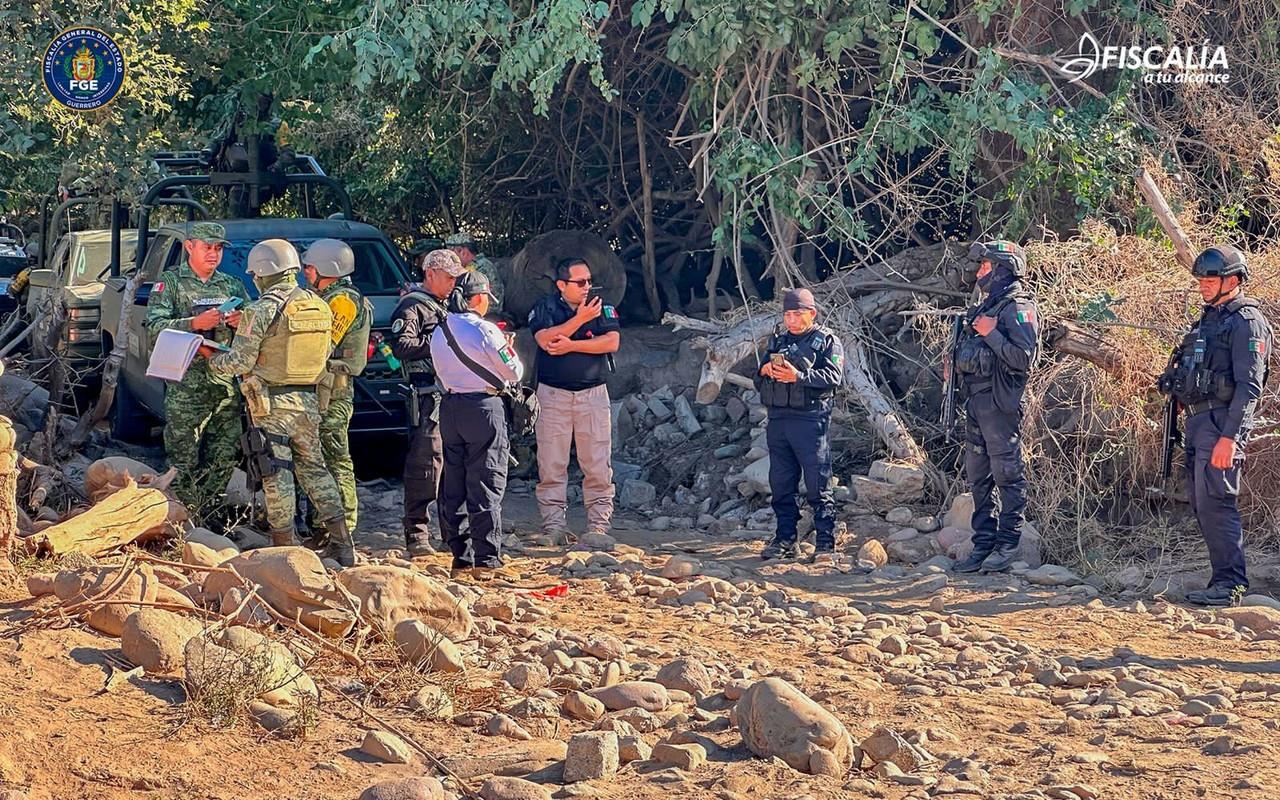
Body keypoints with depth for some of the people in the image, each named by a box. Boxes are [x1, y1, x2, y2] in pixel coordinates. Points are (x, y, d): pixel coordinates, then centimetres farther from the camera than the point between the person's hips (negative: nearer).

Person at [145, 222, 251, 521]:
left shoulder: (233, 285, 18)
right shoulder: (170, 282, 4)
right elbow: (154, 326, -9)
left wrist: (242, 322, -7)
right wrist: (195, 323, -21)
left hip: (227, 384, 5)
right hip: (186, 386, -5)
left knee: (225, 457, 5)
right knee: (184, 459, -6)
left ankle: (207, 517, 17)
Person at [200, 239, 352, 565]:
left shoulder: (262, 310, -13)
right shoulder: (319, 306, 6)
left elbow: (240, 361, -11)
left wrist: (212, 358, 8)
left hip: (272, 404, -6)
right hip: (308, 401, 6)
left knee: (277, 473, 1)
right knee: (313, 467, 14)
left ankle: (285, 546, 4)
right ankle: (342, 543, 12)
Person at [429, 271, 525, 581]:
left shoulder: (439, 331, 8)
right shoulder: (485, 331, -13)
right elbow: (513, 373, -6)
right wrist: (509, 349, 12)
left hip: (450, 407, 6)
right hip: (484, 407, -6)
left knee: (452, 487, 11)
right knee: (485, 487, -3)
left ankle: (460, 555, 14)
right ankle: (485, 561, -4)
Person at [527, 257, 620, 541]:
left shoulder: (602, 307, 7)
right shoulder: (544, 307, 4)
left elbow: (612, 342, -8)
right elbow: (545, 340, -15)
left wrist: (572, 345, -12)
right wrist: (580, 318, -16)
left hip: (593, 393, 1)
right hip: (553, 393, -1)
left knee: (597, 464, -1)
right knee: (552, 464, -1)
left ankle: (599, 524, 4)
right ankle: (553, 524, 3)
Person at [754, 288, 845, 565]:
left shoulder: (827, 342, 3)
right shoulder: (777, 340, 21)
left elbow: (833, 377, -12)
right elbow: (758, 382, 21)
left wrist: (798, 376, -23)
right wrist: (765, 371, -3)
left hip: (810, 420, -6)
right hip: (778, 420, 6)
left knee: (818, 486, -7)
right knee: (781, 485, 9)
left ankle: (825, 544, -5)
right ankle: (785, 540, 17)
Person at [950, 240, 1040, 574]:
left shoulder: (1018, 308, -10)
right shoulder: (985, 307, 19)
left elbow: (1024, 357, -20)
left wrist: (991, 334, -19)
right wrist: (955, 362, 11)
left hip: (999, 403, -10)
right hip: (976, 401, 10)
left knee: (1007, 474, -5)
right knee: (978, 477, 11)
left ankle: (1007, 545, -2)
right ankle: (983, 544, 16)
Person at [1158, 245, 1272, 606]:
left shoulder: (1247, 322, -10)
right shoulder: (1210, 319, 19)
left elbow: (1249, 386, -17)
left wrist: (1229, 437, -23)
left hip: (1221, 422, -10)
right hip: (1197, 420, 10)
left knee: (1215, 502, -13)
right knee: (1201, 504, 10)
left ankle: (1230, 583, -10)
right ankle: (1226, 579, 15)